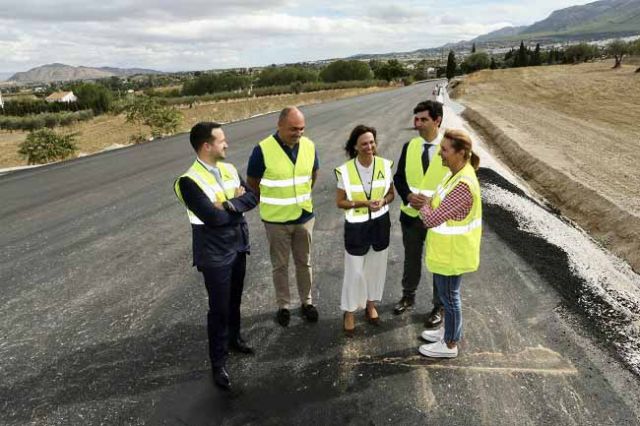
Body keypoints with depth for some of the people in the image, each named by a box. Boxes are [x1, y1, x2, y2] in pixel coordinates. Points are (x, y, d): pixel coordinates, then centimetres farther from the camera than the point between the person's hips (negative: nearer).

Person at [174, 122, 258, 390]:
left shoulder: (229, 169, 3)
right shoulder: (189, 181, -21)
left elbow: (252, 197, -4)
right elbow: (214, 217, -27)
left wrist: (229, 204, -21)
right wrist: (238, 206, -10)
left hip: (238, 245, 7)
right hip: (215, 253, -6)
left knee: (234, 300, 23)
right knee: (219, 308, 5)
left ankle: (234, 339, 46)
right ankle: (218, 364, 22)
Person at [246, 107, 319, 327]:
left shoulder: (309, 146, -6)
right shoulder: (263, 150, -18)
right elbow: (252, 183, -6)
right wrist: (269, 204, 4)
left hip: (304, 216, 3)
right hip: (276, 220, -3)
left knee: (304, 262, 16)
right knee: (280, 265, 12)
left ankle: (306, 302, 34)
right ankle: (283, 306, 30)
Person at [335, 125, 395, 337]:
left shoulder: (385, 165, -7)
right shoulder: (345, 171, -15)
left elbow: (391, 193, 5)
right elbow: (340, 202, -7)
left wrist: (383, 201, -17)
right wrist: (362, 203, -22)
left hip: (380, 223, 3)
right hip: (356, 226, -3)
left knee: (376, 266, 18)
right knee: (354, 271, 6)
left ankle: (370, 304, 41)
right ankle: (349, 312, 26)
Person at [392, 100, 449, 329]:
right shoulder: (409, 146, 0)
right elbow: (399, 177, 5)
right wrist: (409, 196, -15)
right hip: (411, 214, 4)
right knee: (411, 258, 20)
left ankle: (438, 306, 31)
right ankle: (408, 296, 41)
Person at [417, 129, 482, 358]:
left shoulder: (463, 185, -31)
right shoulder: (457, 173, 1)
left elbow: (431, 219, -29)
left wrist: (424, 206, -9)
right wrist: (430, 205, -3)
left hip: (452, 253, -9)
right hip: (447, 249, 9)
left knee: (449, 296, 9)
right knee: (447, 294, 24)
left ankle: (450, 345, 28)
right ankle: (449, 330, 44)